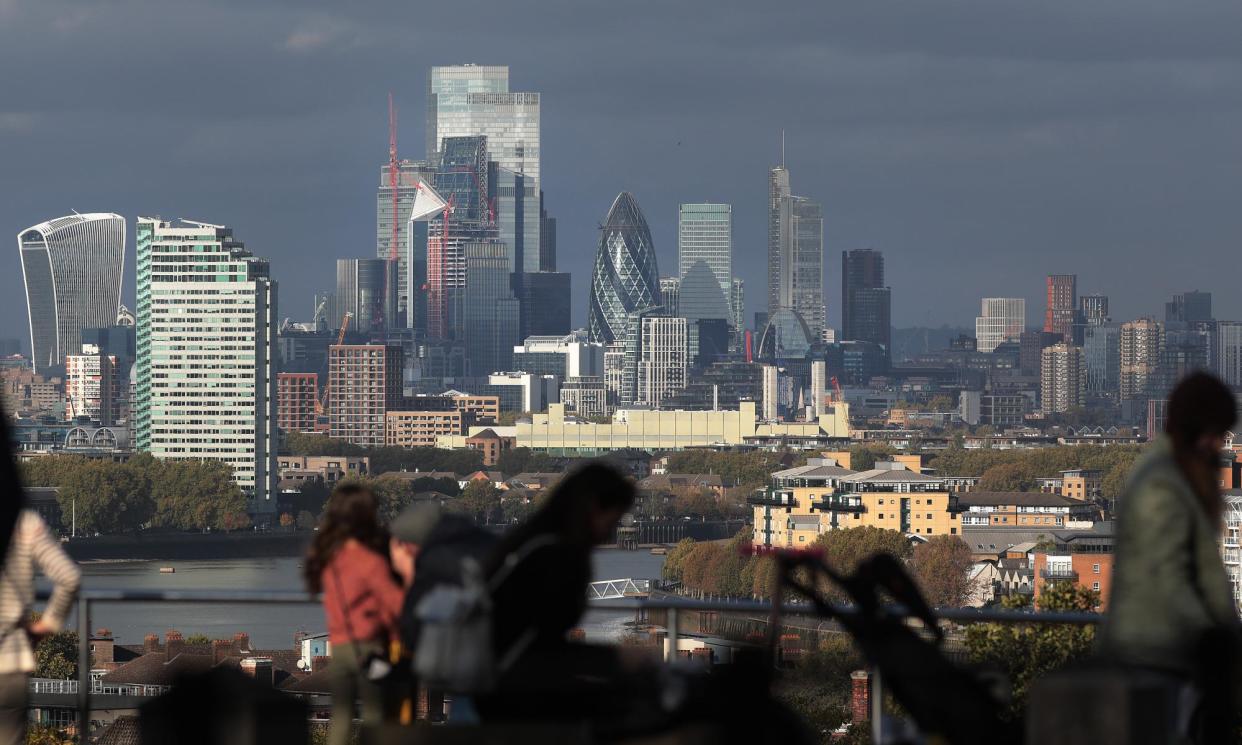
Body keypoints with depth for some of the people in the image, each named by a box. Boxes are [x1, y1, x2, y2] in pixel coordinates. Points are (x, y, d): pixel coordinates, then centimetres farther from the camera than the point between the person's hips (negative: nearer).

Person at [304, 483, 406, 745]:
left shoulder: (328, 558, 7)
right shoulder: (369, 561, -13)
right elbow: (396, 602, -17)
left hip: (338, 644, 6)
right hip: (368, 645, -6)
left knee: (341, 715, 8)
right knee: (373, 715, -1)